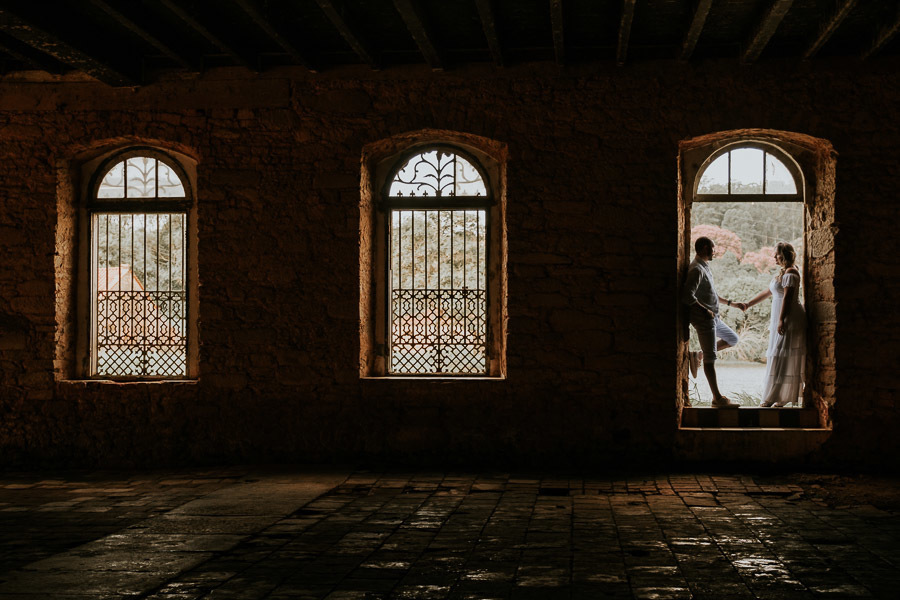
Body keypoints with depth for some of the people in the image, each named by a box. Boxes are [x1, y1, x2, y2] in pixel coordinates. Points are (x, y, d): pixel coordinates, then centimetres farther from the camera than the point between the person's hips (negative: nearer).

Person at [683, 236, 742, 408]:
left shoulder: (704, 267, 15)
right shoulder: (696, 270, -17)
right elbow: (687, 296, -26)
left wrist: (730, 303, 28)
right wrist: (705, 310, -19)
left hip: (713, 317, 10)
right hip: (704, 319, -10)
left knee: (732, 339, 22)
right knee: (710, 359, -6)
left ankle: (698, 355, 18)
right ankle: (717, 398, -2)